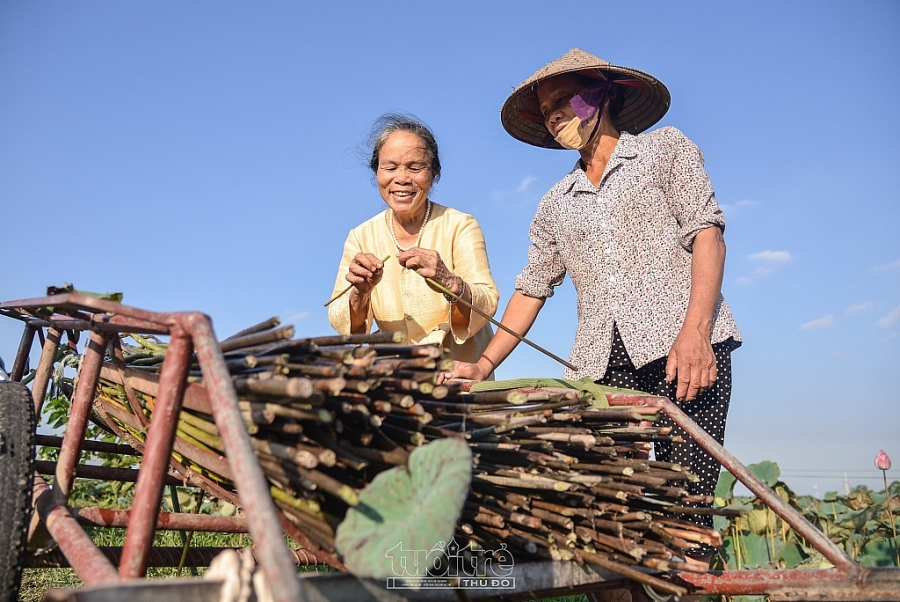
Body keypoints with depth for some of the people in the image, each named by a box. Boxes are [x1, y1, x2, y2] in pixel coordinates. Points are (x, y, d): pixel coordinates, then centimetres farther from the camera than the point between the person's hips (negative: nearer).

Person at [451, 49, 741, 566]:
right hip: (601, 364, 4)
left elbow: (706, 232, 0)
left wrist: (695, 330, -15)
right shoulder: (556, 204, 22)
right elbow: (532, 289, 21)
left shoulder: (665, 147, 12)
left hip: (682, 347, -3)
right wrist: (485, 364, 9)